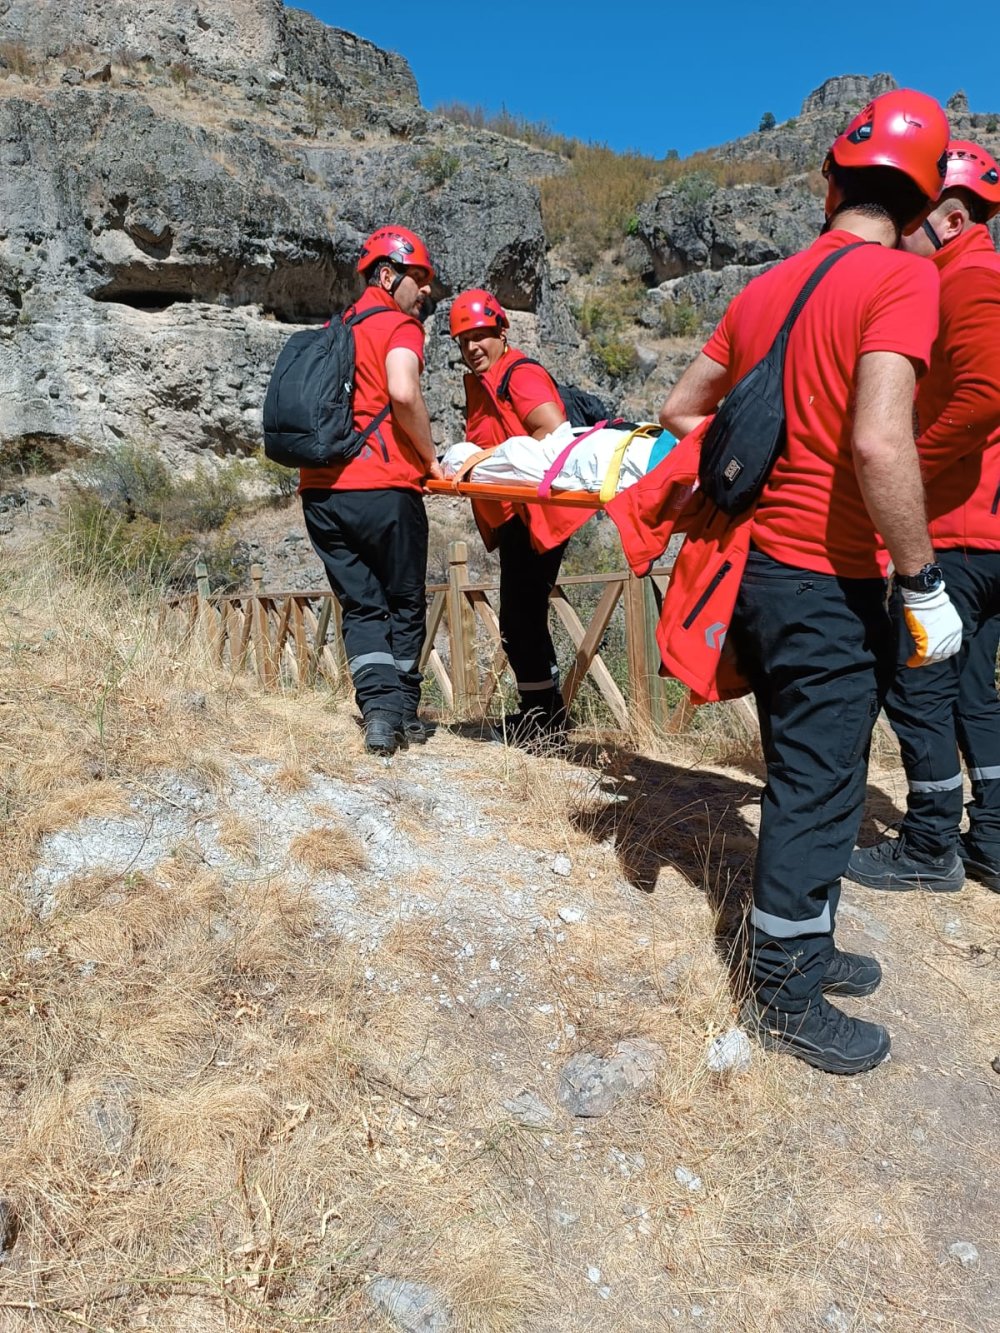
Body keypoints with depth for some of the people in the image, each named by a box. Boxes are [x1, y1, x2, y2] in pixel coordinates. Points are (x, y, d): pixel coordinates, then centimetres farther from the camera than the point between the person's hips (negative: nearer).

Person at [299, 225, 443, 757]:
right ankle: (404, 713, 17)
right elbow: (403, 393, -19)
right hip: (383, 489, -6)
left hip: (320, 491, 6)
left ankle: (379, 706, -5)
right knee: (405, 604, 10)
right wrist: (430, 459, -6)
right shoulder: (399, 325, 0)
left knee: (361, 607, 10)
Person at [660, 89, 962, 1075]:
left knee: (804, 775, 19)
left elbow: (680, 410, 16)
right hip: (827, 580, -8)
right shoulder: (901, 279, -11)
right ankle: (782, 993, 17)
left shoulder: (766, 286, 11)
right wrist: (925, 586, -17)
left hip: (761, 564, 8)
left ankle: (799, 947, 34)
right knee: (819, 788, 3)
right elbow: (878, 444, -24)